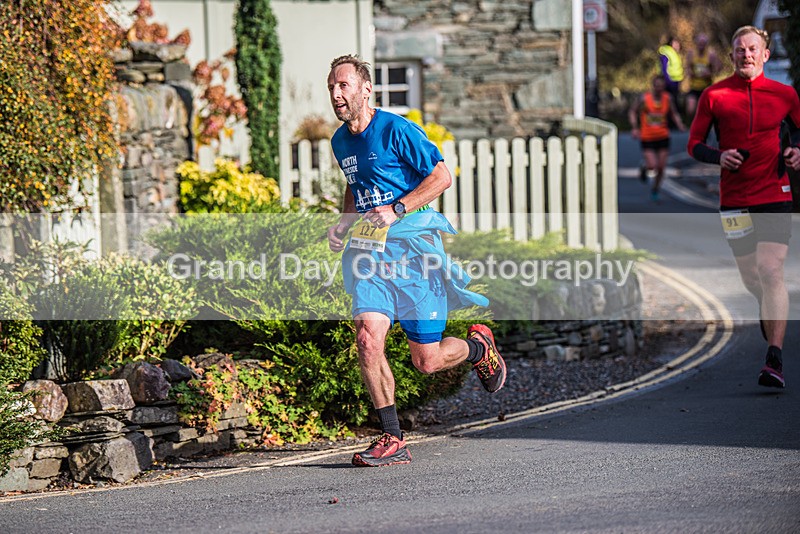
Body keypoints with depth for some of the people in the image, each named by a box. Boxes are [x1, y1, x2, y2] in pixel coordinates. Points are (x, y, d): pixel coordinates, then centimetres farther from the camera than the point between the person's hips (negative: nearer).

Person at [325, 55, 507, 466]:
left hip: (413, 249, -6)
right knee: (367, 338, -16)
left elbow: (442, 176, -10)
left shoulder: (396, 130, -10)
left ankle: (479, 346, 33)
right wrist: (343, 224, 12)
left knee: (427, 361, -2)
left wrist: (396, 210, -19)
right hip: (369, 251, 6)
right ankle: (392, 441, -9)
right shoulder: (340, 142, 12)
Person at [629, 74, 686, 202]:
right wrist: (634, 128, -10)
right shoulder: (644, 98, -9)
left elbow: (673, 113, 13)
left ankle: (655, 190, 23)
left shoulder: (667, 98, 1)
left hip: (663, 137, 3)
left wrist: (680, 124, -6)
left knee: (661, 167, 2)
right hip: (647, 138, -3)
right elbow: (632, 111, 2)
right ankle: (644, 169, 23)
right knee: (652, 165, -14)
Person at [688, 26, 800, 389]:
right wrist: (719, 157, -15)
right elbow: (694, 144, 5)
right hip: (734, 199, 1)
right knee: (750, 277, 10)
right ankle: (768, 308, 48)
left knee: (770, 271, -15)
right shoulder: (714, 96, 1)